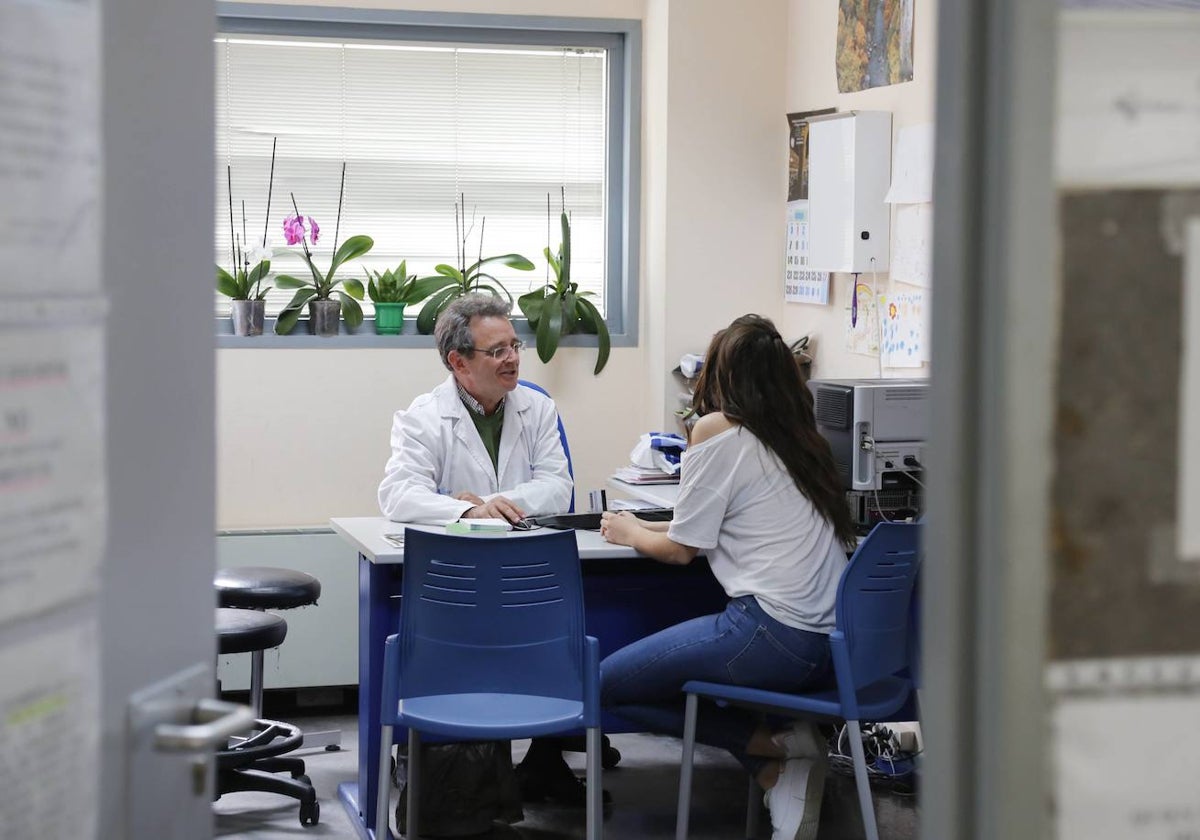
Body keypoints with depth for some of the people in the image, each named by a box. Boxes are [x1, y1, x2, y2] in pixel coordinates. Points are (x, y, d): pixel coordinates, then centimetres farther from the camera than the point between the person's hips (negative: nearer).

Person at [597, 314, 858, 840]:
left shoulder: (717, 430, -5)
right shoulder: (800, 435, 15)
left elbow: (681, 550, -1)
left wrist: (630, 533, 20)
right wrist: (648, 527, 32)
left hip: (774, 634, -8)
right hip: (832, 640, 8)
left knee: (608, 684, 4)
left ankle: (773, 749, -2)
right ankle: (781, 772, 6)